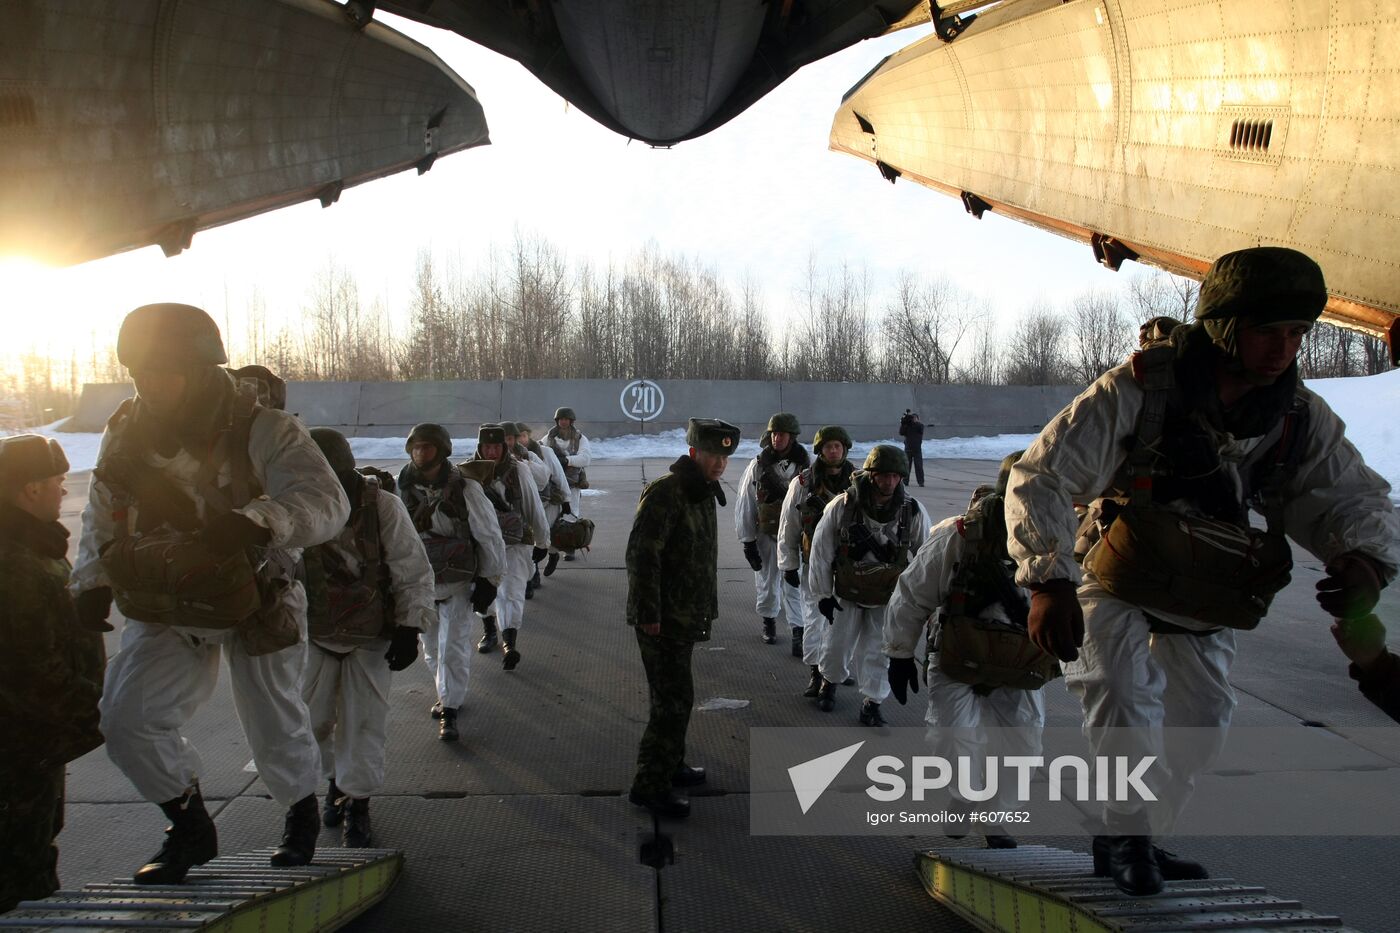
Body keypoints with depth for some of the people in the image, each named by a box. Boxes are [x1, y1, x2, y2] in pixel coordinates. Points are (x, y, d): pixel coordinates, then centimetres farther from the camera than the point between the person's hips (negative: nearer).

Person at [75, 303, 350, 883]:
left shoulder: (263, 431, -21)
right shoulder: (125, 433, -4)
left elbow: (325, 500, -37)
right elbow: (101, 518, 13)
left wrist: (257, 522, -55)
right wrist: (92, 582, 0)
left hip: (254, 604, -4)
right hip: (164, 611, 4)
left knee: (276, 730, 6)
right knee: (125, 718, -11)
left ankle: (303, 814, 39)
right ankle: (191, 828, 14)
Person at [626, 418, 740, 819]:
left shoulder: (703, 493, 12)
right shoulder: (665, 492, -19)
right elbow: (641, 554, -24)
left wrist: (704, 612, 21)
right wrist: (649, 614, -24)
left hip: (684, 616, 10)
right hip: (662, 619, -10)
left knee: (672, 696, 20)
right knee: (673, 699, -7)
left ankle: (670, 765, 35)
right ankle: (650, 784, 3)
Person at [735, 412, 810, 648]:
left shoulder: (805, 465, -6)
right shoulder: (758, 465, -6)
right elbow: (745, 506, -2)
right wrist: (747, 542, -3)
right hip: (766, 535, 1)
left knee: (794, 584, -4)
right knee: (767, 582, 14)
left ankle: (798, 633, 1)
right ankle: (768, 620, 37)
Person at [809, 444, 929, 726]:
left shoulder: (912, 512, -16)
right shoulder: (842, 506, -20)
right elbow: (821, 551, -9)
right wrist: (823, 594, -5)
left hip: (888, 596, 0)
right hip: (847, 592, 0)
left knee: (877, 650, 2)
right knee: (838, 643, 13)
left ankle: (872, 703, 20)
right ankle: (830, 681, 42)